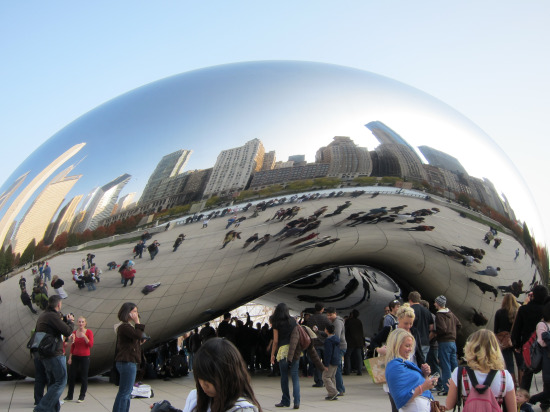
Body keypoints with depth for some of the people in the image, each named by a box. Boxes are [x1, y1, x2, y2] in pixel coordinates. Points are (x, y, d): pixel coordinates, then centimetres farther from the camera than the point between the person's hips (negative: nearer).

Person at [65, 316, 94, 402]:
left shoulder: (89, 332, -3)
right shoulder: (74, 333, 7)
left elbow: (91, 345, -11)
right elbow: (72, 346, 12)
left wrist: (84, 337, -20)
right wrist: (70, 357, 6)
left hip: (85, 357, -3)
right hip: (75, 357, 3)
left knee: (83, 377, -1)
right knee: (71, 376, 4)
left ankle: (82, 397, 6)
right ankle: (69, 395, 16)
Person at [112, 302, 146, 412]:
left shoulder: (126, 326, 18)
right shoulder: (124, 327, -15)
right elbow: (138, 335, -25)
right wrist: (137, 322, -17)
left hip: (128, 362, 11)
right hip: (127, 362, -11)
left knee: (127, 393, 15)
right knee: (124, 393, -9)